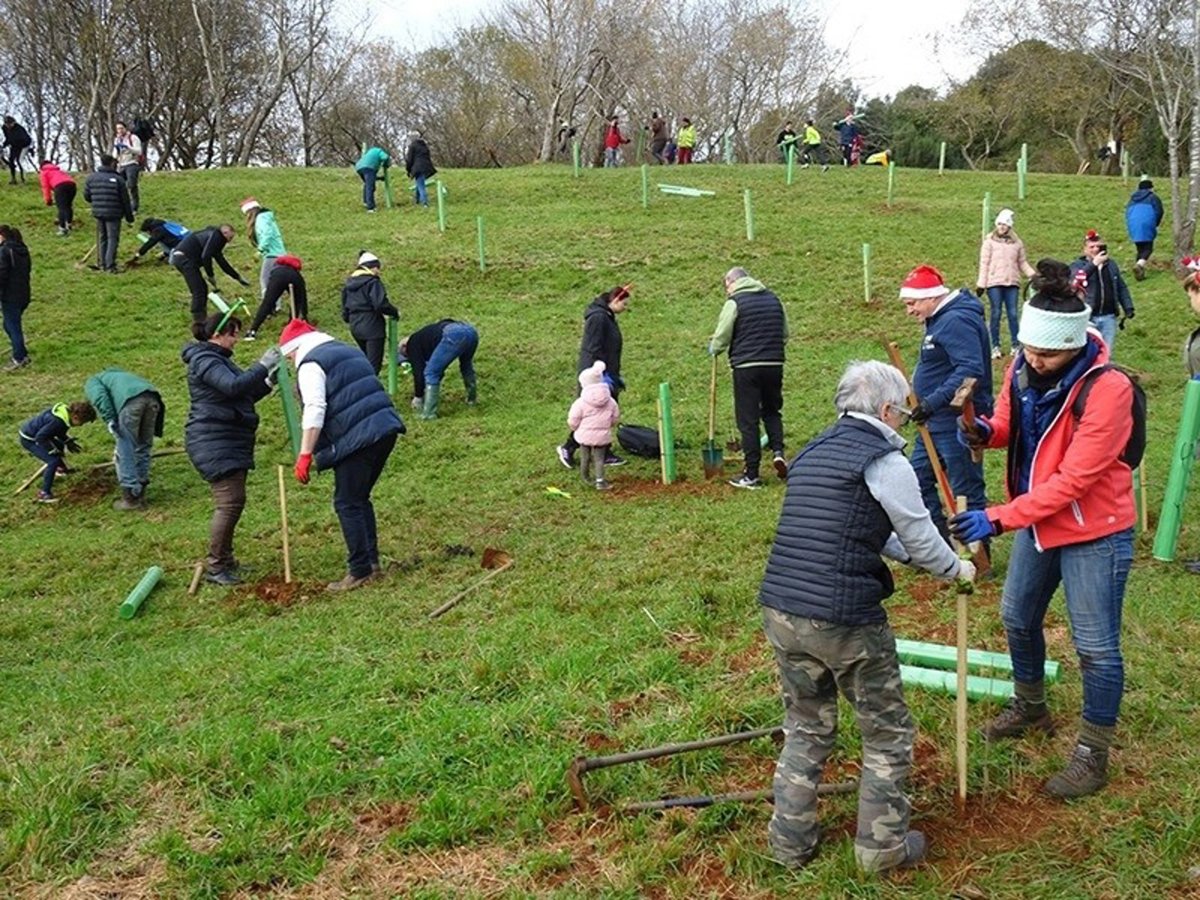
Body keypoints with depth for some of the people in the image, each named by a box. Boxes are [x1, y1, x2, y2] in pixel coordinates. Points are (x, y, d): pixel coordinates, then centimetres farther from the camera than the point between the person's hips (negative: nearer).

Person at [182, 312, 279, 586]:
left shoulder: (219, 359, 21)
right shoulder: (204, 360, -13)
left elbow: (242, 396, 25)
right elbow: (233, 386, -29)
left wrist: (267, 382, 12)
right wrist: (262, 366, -24)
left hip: (230, 443, 11)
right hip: (214, 443, -11)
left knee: (232, 502, 14)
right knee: (230, 502, -14)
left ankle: (224, 558, 25)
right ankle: (214, 566, -7)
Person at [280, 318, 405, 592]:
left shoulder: (310, 364, -4)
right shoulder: (347, 352, 24)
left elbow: (315, 410, -15)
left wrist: (305, 455, -16)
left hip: (357, 437, -9)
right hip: (385, 428, 9)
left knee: (347, 504, 0)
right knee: (360, 498, 19)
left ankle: (359, 571, 0)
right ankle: (372, 561, 21)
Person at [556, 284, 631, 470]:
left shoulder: (608, 317, 13)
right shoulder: (598, 317, -18)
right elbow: (594, 350, -22)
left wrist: (615, 376, 22)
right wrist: (603, 375, -22)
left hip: (606, 375, 10)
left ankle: (603, 453, 20)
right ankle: (568, 448, 5)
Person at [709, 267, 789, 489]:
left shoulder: (734, 302, -6)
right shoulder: (773, 299, 11)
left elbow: (721, 338, -5)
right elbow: (785, 335, 15)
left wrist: (713, 349, 16)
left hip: (746, 367, -5)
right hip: (774, 365, 5)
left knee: (748, 420, 2)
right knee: (772, 410, 23)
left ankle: (751, 475, 5)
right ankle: (778, 450, 0)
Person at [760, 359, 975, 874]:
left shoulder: (811, 454, 16)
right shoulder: (884, 461, -8)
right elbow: (921, 538, 1)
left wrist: (916, 558, 34)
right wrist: (956, 569, 22)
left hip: (779, 613, 7)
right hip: (845, 623, -7)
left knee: (806, 728, 24)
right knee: (887, 734, 15)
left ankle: (790, 841, 30)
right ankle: (882, 847, 26)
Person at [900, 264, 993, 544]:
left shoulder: (957, 321, -20)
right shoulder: (940, 319, 13)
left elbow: (971, 370, -30)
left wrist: (934, 401, -32)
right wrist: (924, 403, 16)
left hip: (958, 424, -11)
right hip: (936, 423, 11)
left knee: (967, 491, -1)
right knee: (919, 479, 18)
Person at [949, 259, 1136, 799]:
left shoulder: (1107, 388, -27)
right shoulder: (1022, 368, -7)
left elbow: (1073, 480, -28)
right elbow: (1009, 425, 9)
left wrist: (998, 519, -32)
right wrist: (985, 431, -16)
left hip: (1094, 532, -7)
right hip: (1037, 519, 7)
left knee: (1095, 646, 3)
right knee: (1018, 617, 21)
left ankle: (1093, 755, 20)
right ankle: (1030, 708, 45)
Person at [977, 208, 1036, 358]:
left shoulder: (1017, 243, 11)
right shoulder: (989, 241, 3)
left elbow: (1022, 263, 15)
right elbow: (984, 263, 0)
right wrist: (981, 284, -4)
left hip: (1012, 283, 2)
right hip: (994, 283, -2)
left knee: (1013, 314, 0)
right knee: (996, 313, 0)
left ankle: (1015, 345, 6)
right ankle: (995, 346, 6)